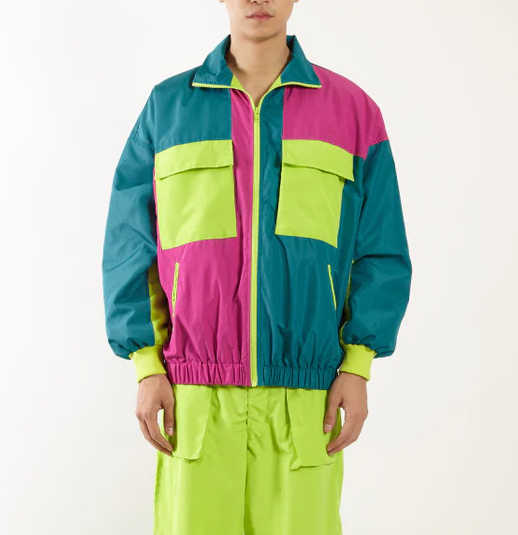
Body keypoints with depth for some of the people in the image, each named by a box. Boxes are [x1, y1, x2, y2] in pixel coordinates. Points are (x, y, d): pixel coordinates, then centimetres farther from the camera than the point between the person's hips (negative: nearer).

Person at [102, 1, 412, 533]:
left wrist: (358, 367, -3)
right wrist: (147, 368, -1)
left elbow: (379, 253, 6)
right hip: (196, 396, 0)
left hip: (305, 399, 0)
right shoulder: (167, 106, 7)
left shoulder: (352, 109, 6)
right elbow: (130, 246, 6)